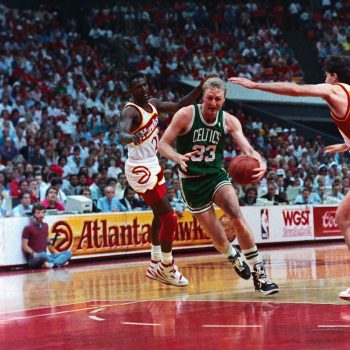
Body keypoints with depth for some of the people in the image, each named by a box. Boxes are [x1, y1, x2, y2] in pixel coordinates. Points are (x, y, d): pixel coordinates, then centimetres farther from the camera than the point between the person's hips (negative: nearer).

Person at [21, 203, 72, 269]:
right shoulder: (28, 228, -5)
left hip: (44, 257, 7)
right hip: (33, 259, -7)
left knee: (68, 253, -8)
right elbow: (24, 246, -9)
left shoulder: (45, 226, 15)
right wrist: (33, 253, -24)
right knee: (43, 255, -41)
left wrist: (50, 243, 6)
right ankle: (60, 262, -18)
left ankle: (52, 264, -32)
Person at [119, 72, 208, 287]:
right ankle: (167, 269, 1)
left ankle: (156, 266, 34)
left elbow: (180, 106, 12)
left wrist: (200, 88, -1)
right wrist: (132, 138, -61)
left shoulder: (153, 104, 6)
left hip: (153, 165, 10)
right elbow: (122, 135, -38)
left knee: (160, 216, 21)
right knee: (169, 218, -11)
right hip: (140, 170, -10)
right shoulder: (131, 111, -20)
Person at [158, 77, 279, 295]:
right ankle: (234, 258, 35)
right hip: (192, 181, -2)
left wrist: (261, 163, -37)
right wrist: (178, 158, -34)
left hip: (216, 175, 2)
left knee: (237, 217, -24)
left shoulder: (229, 121, -6)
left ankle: (259, 274, -17)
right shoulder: (186, 115, -13)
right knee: (219, 239, -1)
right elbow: (163, 144, -12)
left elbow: (247, 149, -14)